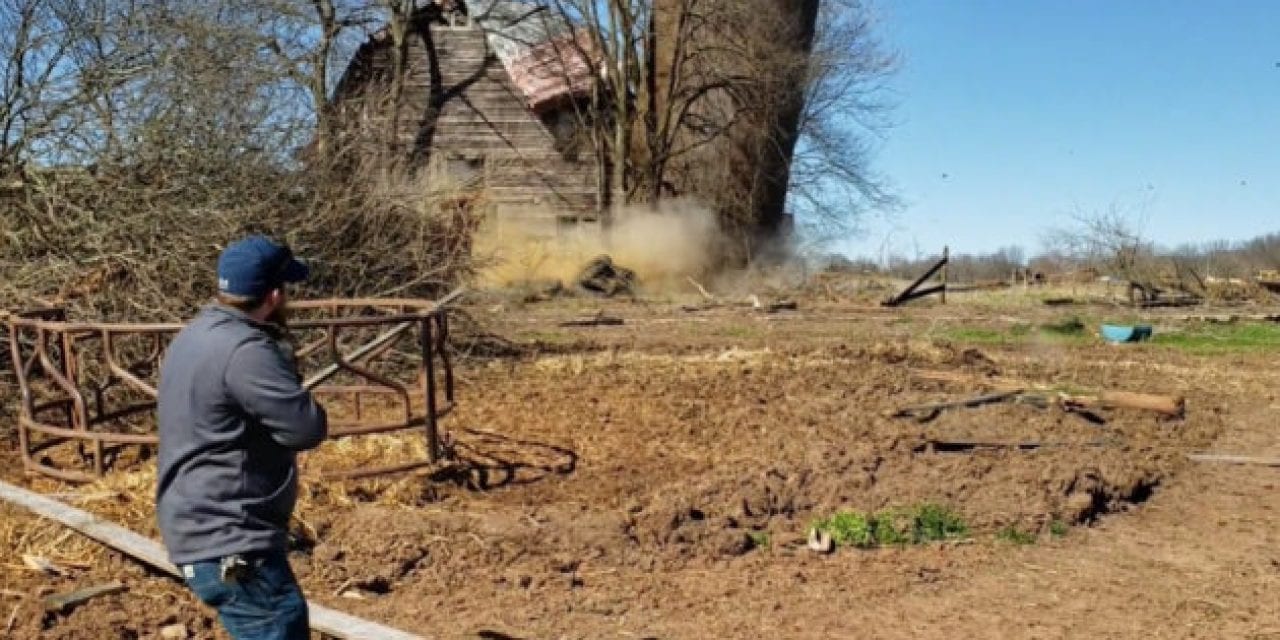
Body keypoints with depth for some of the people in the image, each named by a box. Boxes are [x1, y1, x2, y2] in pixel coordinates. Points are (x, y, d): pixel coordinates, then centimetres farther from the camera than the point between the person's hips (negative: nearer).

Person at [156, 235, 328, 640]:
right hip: (230, 543, -11)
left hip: (207, 530, 11)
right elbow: (308, 428, -22)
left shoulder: (196, 335, 11)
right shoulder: (244, 351, -22)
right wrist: (302, 401, -2)